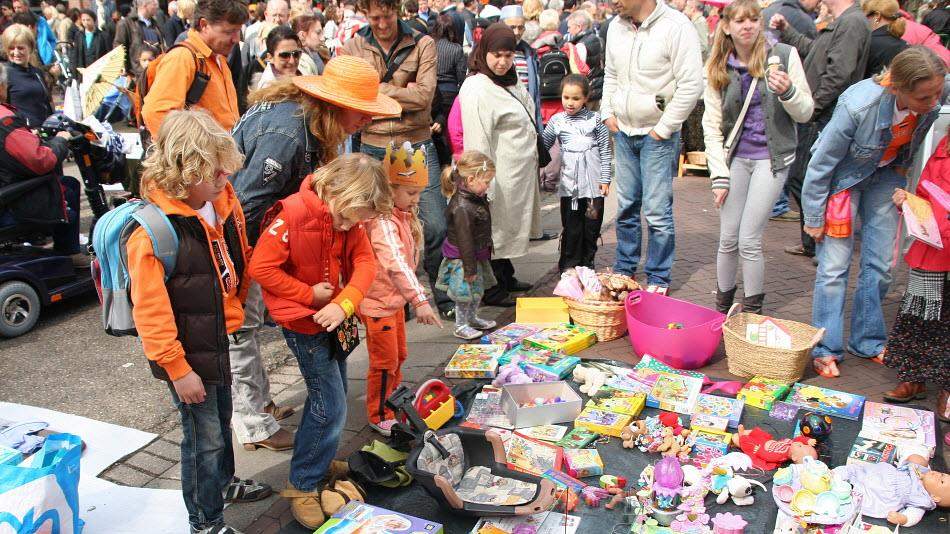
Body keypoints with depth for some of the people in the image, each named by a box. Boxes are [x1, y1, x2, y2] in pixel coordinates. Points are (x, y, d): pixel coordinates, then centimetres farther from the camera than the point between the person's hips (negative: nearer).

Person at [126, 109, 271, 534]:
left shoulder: (221, 203, -4)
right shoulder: (151, 230, -26)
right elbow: (151, 311, -23)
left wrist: (238, 317, 18)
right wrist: (178, 369, -19)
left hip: (222, 339, 8)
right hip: (189, 354, -7)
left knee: (222, 422, 28)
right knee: (204, 438, 7)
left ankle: (224, 483, 53)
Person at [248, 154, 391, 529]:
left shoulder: (348, 217, -4)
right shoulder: (293, 214, -25)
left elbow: (364, 262, -6)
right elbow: (261, 268, -24)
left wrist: (344, 304, -22)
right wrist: (310, 295, -18)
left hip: (331, 317, 8)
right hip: (302, 322, -7)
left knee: (331, 397, 20)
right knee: (331, 406, -6)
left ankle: (318, 460, 40)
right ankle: (303, 486, 9)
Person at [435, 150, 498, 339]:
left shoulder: (476, 198, 2)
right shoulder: (462, 207, -30)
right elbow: (464, 240, -28)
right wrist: (470, 268, -24)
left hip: (478, 256, 10)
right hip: (462, 259, -10)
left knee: (478, 289, 22)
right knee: (465, 293, 5)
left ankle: (472, 318, 41)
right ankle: (461, 326, 21)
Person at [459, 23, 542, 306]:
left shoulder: (508, 82, 10)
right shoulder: (476, 89, -21)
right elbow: (478, 142, -24)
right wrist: (485, 184, -24)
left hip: (521, 172, 9)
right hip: (502, 176, -9)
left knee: (507, 227, 20)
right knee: (495, 228, 3)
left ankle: (507, 278, 35)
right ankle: (492, 290, 16)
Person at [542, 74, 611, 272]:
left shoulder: (595, 119, 2)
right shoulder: (556, 121, 4)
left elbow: (605, 150, 4)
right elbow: (543, 146, 14)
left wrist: (605, 178, 0)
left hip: (593, 182, 0)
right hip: (569, 183, 0)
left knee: (592, 225, 7)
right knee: (571, 226, 2)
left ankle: (587, 262, 20)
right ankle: (568, 264, 13)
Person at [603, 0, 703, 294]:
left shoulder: (676, 26, -14)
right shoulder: (616, 26, 6)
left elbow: (691, 85, -15)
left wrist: (664, 128, -13)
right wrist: (608, 113, 8)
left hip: (658, 135, -6)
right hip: (623, 132, 6)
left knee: (657, 210, -4)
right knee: (626, 206, 14)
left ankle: (658, 278, 10)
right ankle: (624, 269, 27)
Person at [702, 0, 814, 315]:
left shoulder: (783, 55, -4)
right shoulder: (718, 68, 1)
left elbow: (806, 113, -1)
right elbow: (712, 125, 3)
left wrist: (788, 92, -22)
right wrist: (719, 176, -3)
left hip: (771, 158, -2)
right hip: (735, 157, 3)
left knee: (749, 239, -6)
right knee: (728, 238, 5)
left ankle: (753, 313, 10)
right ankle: (722, 306, 24)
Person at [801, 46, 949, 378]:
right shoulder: (858, 107, -35)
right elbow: (821, 164, -22)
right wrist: (814, 219, -15)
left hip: (887, 174, 5)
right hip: (845, 175, -4)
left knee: (881, 264, 7)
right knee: (834, 265, -5)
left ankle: (867, 341, 23)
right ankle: (826, 349, 6)